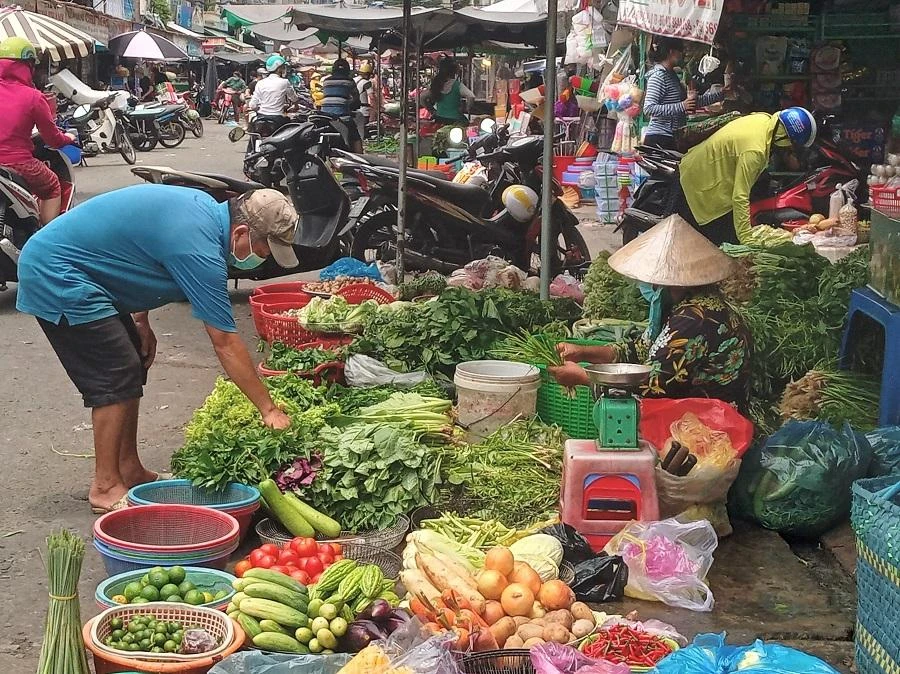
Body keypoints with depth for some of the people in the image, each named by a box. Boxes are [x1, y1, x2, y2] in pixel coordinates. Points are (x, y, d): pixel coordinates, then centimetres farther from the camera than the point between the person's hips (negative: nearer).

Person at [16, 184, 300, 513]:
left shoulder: (205, 208, 2)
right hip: (55, 273, -10)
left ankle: (130, 470, 18)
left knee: (133, 368, 11)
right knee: (117, 377, -11)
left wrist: (140, 320, 13)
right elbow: (225, 343, -23)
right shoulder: (200, 250, -26)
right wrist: (269, 409, -18)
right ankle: (106, 488, -4)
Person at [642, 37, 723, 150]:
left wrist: (720, 94, 22)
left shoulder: (672, 75, 19)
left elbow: (695, 102, 24)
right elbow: (648, 109, -21)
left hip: (671, 140, 10)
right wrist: (681, 107, -23)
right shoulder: (658, 76, -11)